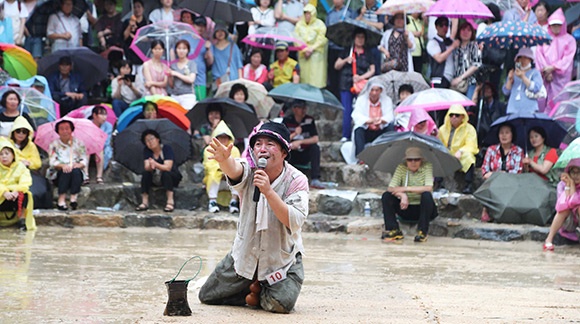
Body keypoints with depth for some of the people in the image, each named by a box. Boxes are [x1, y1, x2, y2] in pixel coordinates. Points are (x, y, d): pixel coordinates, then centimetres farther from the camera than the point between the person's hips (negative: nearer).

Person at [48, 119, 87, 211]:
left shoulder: (78, 143, 9)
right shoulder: (54, 144, 8)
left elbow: (84, 160, 3)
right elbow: (52, 161, -3)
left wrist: (79, 165, -21)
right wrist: (62, 166, -24)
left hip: (77, 174, 1)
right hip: (59, 174, -1)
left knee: (75, 171, -33)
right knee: (66, 171, -34)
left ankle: (73, 198, -38)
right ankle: (61, 199, -39)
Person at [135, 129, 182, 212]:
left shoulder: (167, 148, -19)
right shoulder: (147, 151, -6)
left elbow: (167, 167, -30)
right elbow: (146, 168, -18)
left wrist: (155, 164, -48)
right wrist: (150, 166, -43)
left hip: (171, 178, -4)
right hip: (155, 179, 4)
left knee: (166, 173, -35)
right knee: (145, 173, -24)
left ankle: (170, 201, -36)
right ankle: (144, 202, -24)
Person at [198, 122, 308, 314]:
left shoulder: (296, 180, -18)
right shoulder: (249, 171, -13)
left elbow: (295, 222, -31)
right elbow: (233, 169, -39)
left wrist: (268, 191, -40)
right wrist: (224, 159, -64)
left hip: (282, 258, -3)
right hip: (246, 253, 3)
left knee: (280, 304, -25)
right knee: (207, 296, 6)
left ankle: (260, 294, 10)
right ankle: (255, 289, 25)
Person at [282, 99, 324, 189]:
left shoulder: (309, 120, -1)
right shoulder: (287, 120, -4)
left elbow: (315, 139, -9)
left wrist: (300, 142, -21)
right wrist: (295, 134, -21)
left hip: (305, 156, 1)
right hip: (290, 156, -1)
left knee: (315, 147, -27)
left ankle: (315, 180, -32)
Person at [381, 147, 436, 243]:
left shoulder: (427, 166, -11)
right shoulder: (401, 168, -3)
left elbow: (429, 188, -25)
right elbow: (391, 188, -12)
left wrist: (405, 189, -25)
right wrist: (402, 195, -33)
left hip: (423, 208, -3)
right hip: (406, 209, 3)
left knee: (426, 195, -34)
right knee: (386, 196, -16)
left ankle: (423, 232, -23)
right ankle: (393, 230, -14)